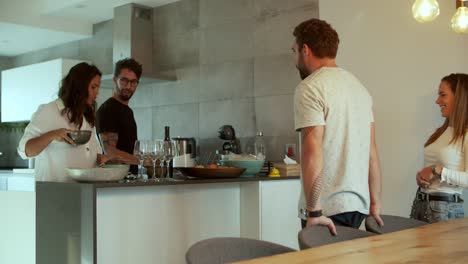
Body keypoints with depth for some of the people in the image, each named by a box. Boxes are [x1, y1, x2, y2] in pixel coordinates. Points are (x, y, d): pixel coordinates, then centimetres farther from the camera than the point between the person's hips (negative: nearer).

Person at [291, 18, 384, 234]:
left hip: (327, 208, -7)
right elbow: (372, 151, 13)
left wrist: (314, 211, -18)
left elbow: (312, 152, -18)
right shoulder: (358, 85, 14)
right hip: (358, 204, 7)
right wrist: (375, 204, 16)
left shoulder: (310, 88, -9)